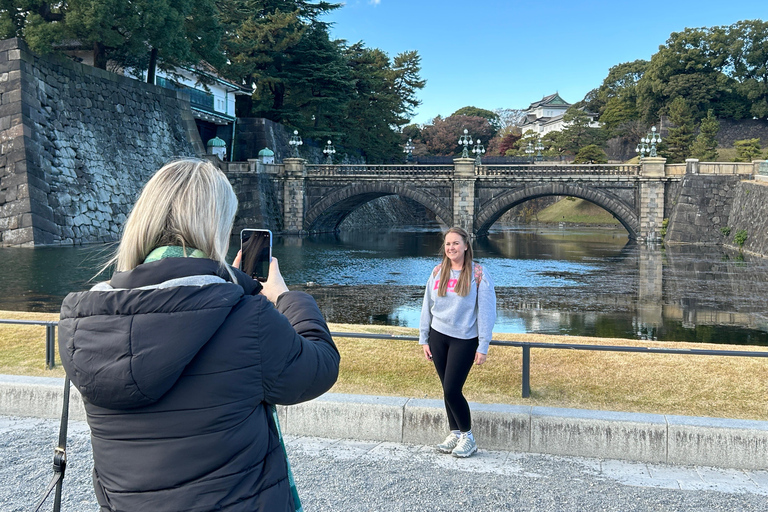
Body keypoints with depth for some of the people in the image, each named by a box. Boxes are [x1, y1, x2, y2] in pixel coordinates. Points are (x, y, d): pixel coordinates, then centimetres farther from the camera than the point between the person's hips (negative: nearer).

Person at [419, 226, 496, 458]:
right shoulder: (438, 272, 5)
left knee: (452, 390, -8)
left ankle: (468, 437, 11)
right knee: (447, 389, 9)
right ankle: (455, 434, 23)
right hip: (438, 337, 4)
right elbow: (427, 306, 10)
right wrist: (424, 339, 9)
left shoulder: (478, 275, -7)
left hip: (464, 339, -4)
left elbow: (486, 312, -7)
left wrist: (483, 347, -10)